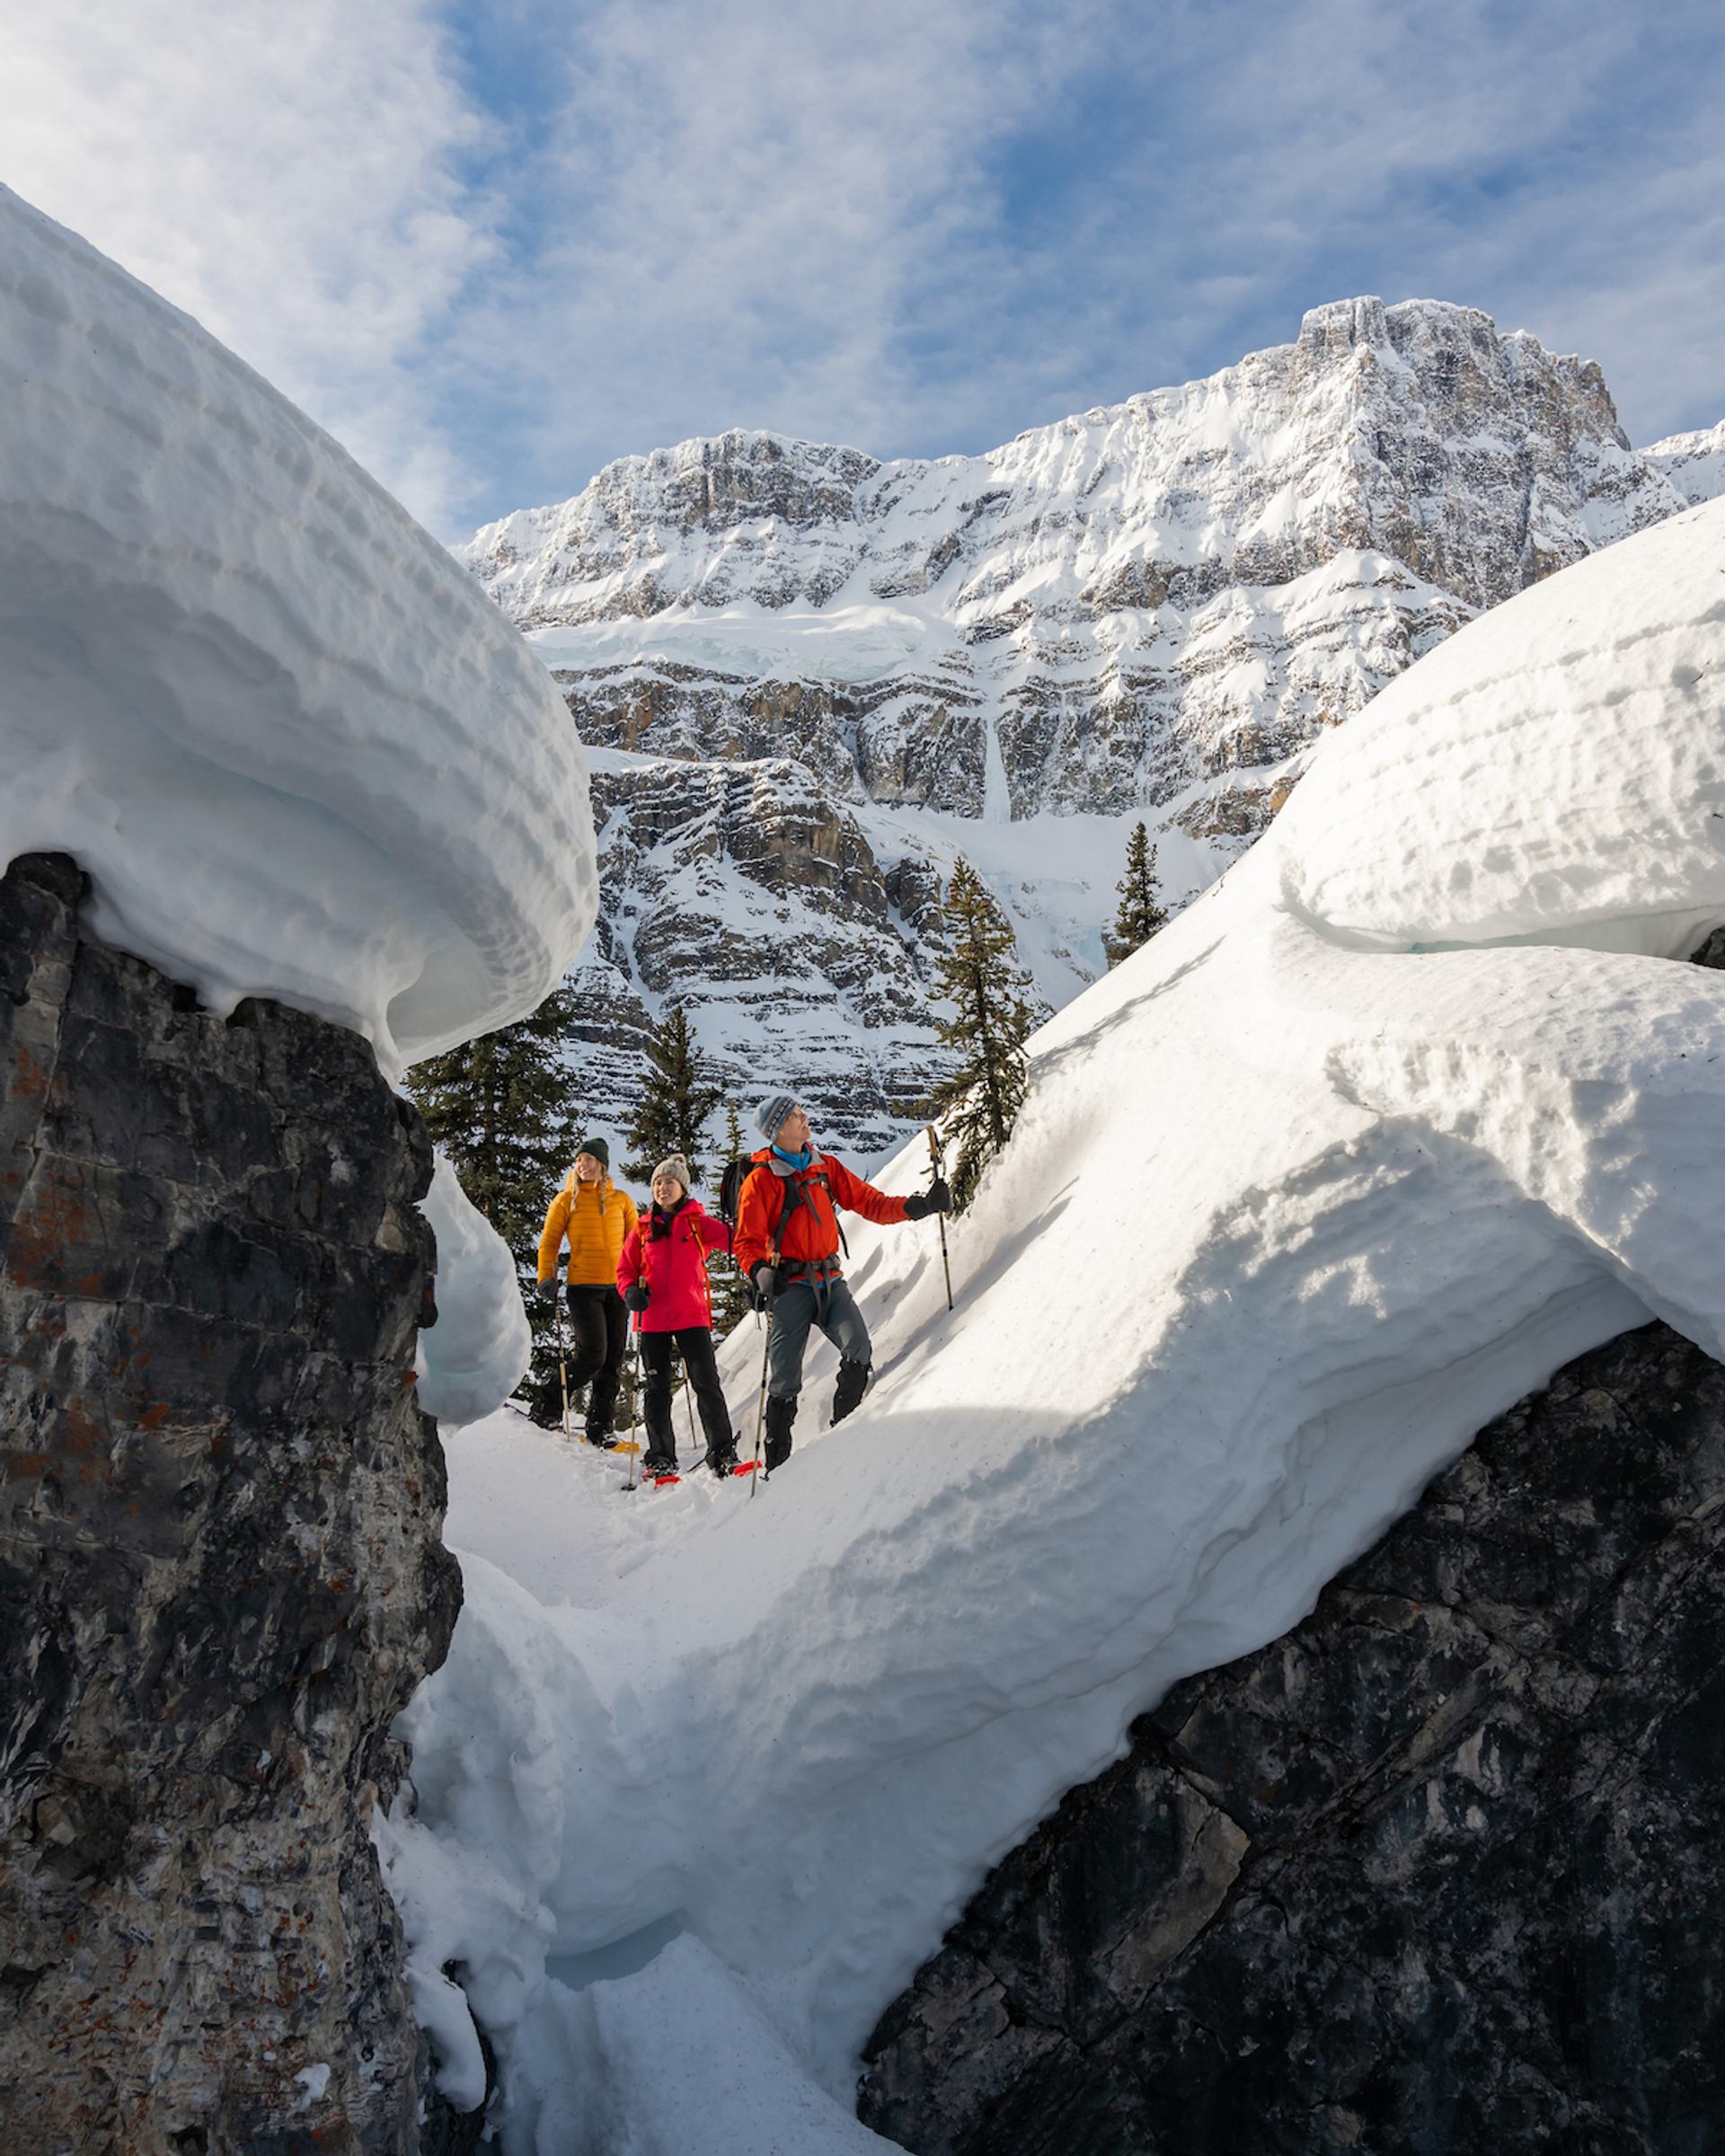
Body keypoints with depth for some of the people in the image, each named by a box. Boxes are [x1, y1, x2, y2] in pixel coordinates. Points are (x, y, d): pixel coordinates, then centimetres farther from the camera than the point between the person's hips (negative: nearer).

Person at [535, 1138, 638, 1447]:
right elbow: (549, 1242, 5)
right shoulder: (567, 1200, 4)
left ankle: (599, 1427, 12)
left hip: (617, 1287, 3)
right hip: (582, 1286, -3)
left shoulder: (621, 1200, 10)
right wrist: (547, 1278, -6)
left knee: (612, 1360, 3)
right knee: (592, 1353, -15)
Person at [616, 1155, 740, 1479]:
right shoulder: (642, 1229, 12)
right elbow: (625, 1270, 15)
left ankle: (722, 1452, 0)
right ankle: (661, 1457, 16)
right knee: (657, 1389, 7)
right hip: (653, 1319, 2)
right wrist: (631, 1291, -7)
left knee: (706, 1383, -8)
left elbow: (735, 1239, -7)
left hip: (692, 1316, -2)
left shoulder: (698, 1223, 5)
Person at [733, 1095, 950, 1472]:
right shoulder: (761, 1179, -4)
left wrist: (915, 1206, -3)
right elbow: (748, 1242, -6)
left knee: (859, 1353, -16)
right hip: (790, 1285, -4)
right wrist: (760, 1272, -26)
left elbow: (867, 1201, 10)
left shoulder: (825, 1166, 11)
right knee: (785, 1381, -1)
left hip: (830, 1281, 4)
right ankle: (777, 1462, 14)